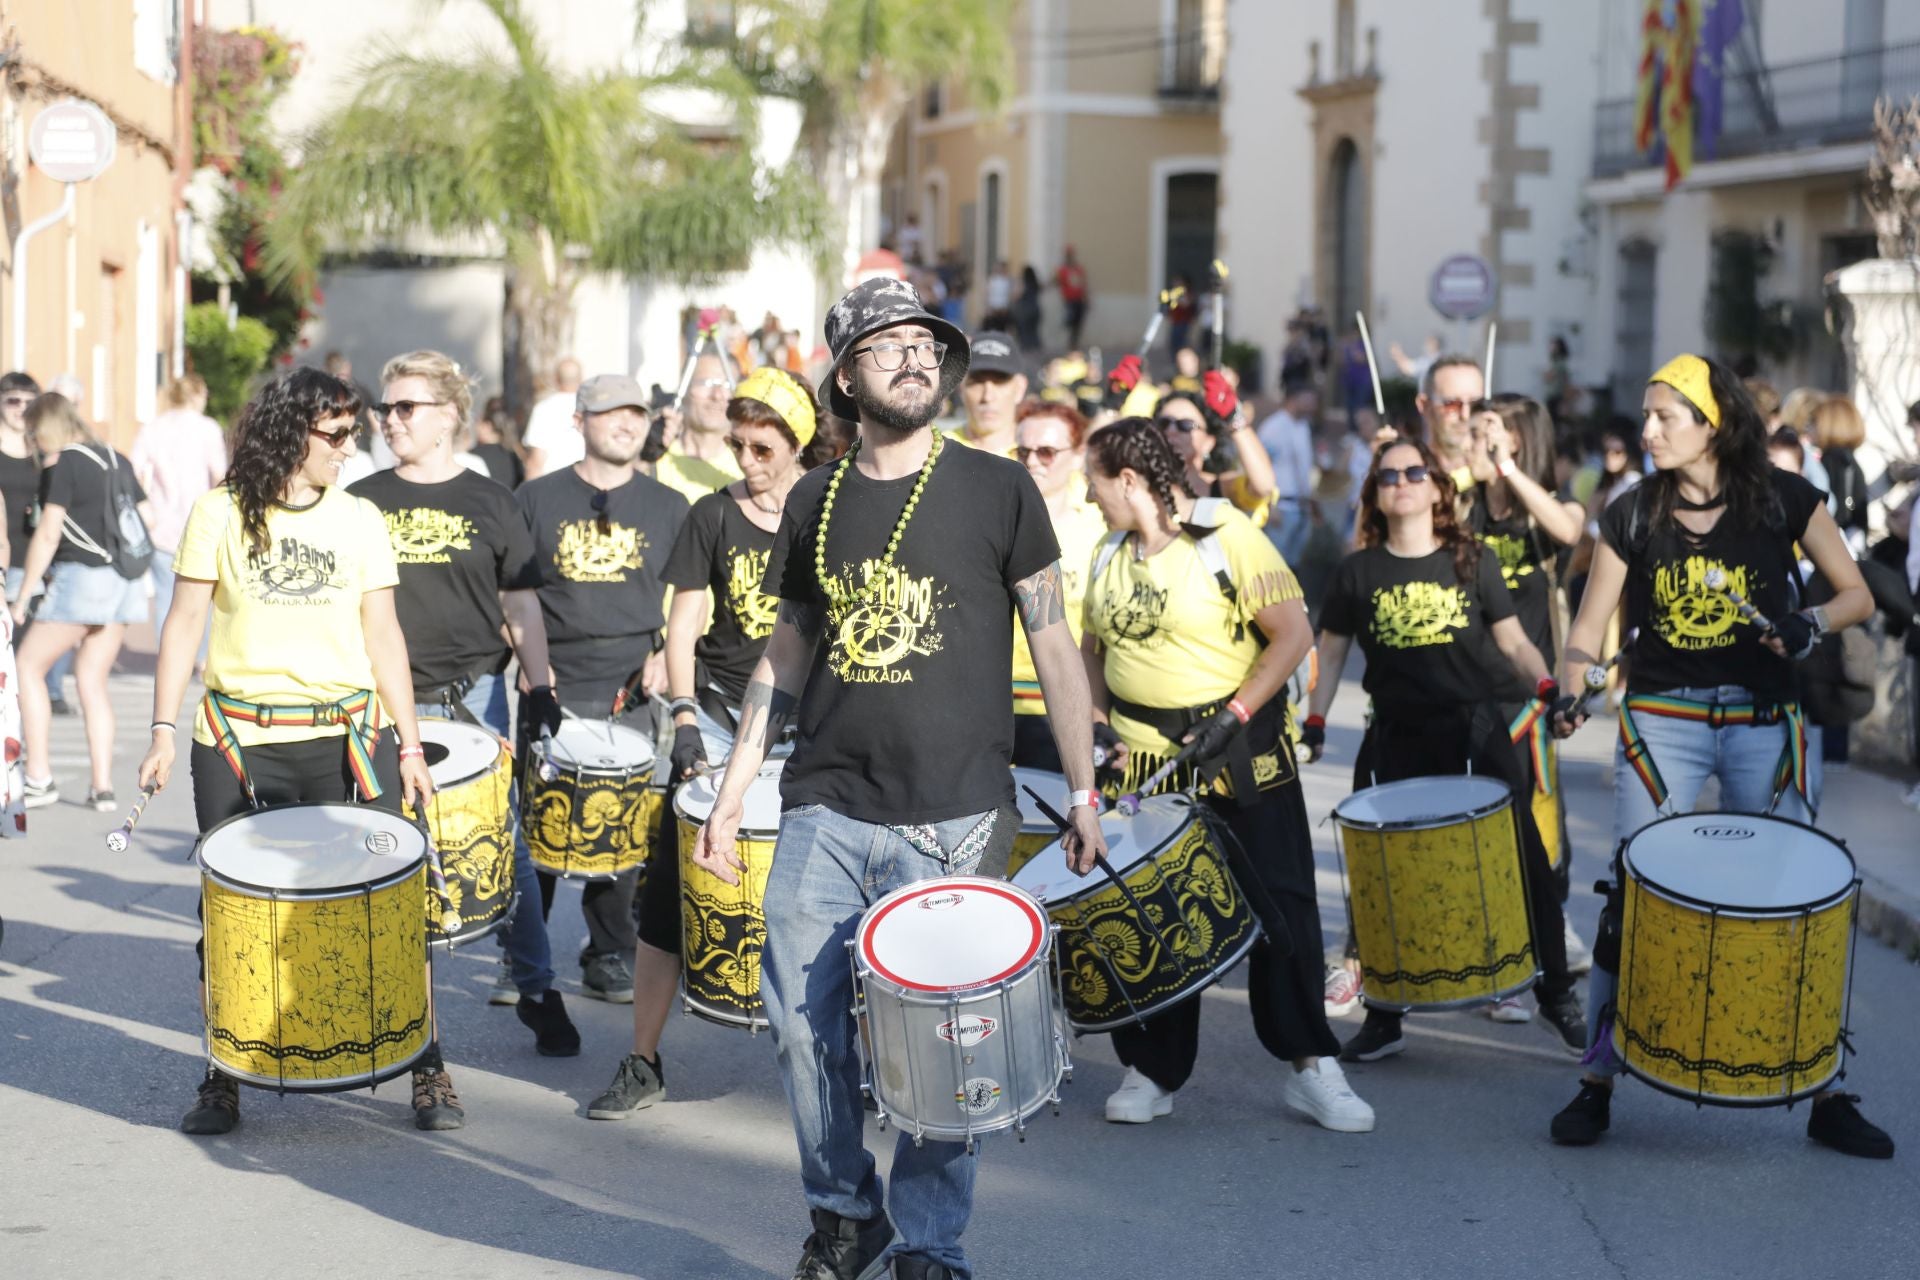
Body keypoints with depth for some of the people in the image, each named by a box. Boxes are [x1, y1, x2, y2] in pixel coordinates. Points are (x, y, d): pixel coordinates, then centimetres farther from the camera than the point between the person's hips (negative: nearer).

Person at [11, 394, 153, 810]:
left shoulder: (63, 465, -8)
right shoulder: (116, 460, 13)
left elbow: (48, 535, -12)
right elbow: (147, 518, 16)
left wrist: (23, 595, -7)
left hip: (81, 575, -7)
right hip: (124, 583, 7)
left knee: (29, 666, 4)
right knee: (92, 681, 11)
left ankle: (39, 777, -1)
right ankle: (103, 786, 5)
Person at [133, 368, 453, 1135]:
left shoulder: (358, 520, 6)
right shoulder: (220, 514, 1)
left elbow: (382, 634, 7)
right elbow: (185, 622, 3)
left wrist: (409, 742, 2)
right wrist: (163, 730, -3)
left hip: (347, 737, 1)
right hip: (238, 743, -1)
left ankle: (428, 1072, 9)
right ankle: (223, 1082, 20)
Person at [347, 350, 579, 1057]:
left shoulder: (488, 503, 5)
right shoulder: (361, 503, 7)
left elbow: (521, 606, 7)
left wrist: (540, 688, -1)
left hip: (474, 698, -1)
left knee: (505, 843, -1)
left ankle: (537, 989, 11)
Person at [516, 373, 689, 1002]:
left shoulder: (668, 508, 9)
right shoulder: (536, 499, 5)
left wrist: (665, 653, -1)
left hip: (630, 691, 1)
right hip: (550, 689, -1)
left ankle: (610, 956, 15)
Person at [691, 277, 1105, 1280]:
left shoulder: (996, 490, 0)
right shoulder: (814, 503, 9)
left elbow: (1053, 645, 2)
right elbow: (784, 657, 15)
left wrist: (1082, 793, -1)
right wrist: (730, 793, 11)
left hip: (953, 820, -3)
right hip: (824, 811, 3)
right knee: (800, 1015, 1)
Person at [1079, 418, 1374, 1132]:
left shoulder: (1226, 537, -11)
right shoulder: (1111, 556, 8)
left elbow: (1294, 633, -15)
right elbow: (1093, 649, 18)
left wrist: (1233, 715, -21)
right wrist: (1096, 720, 1)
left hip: (1242, 754, -5)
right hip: (1143, 763, 5)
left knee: (1280, 906, -1)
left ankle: (1311, 1068, 8)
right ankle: (1150, 1073, 19)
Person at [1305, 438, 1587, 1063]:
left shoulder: (1472, 561, 3)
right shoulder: (1358, 572, 4)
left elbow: (1514, 642, 6)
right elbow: (1331, 654, 8)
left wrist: (1547, 686, -12)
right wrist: (1314, 721, -4)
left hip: (1476, 732, 0)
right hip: (1398, 739, 0)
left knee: (1523, 859, 0)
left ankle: (1557, 996, 15)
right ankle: (1384, 1017, 12)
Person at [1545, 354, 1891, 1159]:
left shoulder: (1783, 500, -3)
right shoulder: (1632, 516, -1)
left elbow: (1857, 594, 3)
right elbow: (1589, 628, 0)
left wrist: (1810, 623, -17)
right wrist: (1571, 687, -19)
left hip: (1763, 723, -1)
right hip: (1661, 722, 1)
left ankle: (1828, 1096, 11)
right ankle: (1598, 1081, 9)